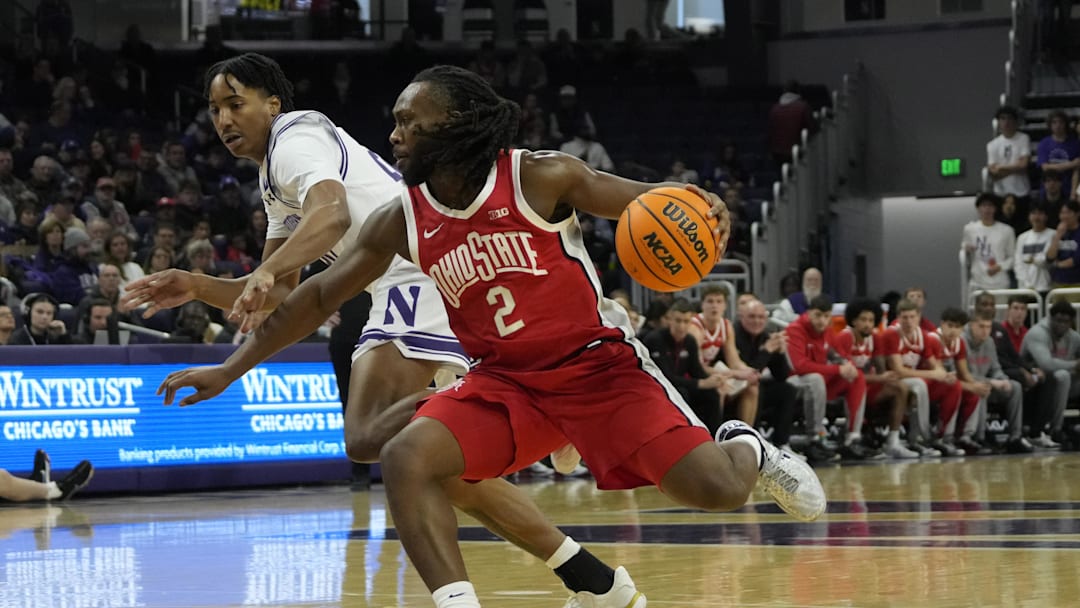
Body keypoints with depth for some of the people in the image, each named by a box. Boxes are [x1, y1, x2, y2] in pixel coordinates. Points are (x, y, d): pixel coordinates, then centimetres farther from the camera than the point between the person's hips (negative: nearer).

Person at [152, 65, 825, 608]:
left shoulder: (542, 177, -15)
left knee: (716, 489, -16)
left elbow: (648, 204, -6)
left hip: (599, 364, -3)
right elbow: (322, 295, 6)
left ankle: (746, 449, 24)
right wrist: (231, 369, 4)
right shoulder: (403, 222, -3)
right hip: (506, 380, 4)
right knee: (407, 458, -23)